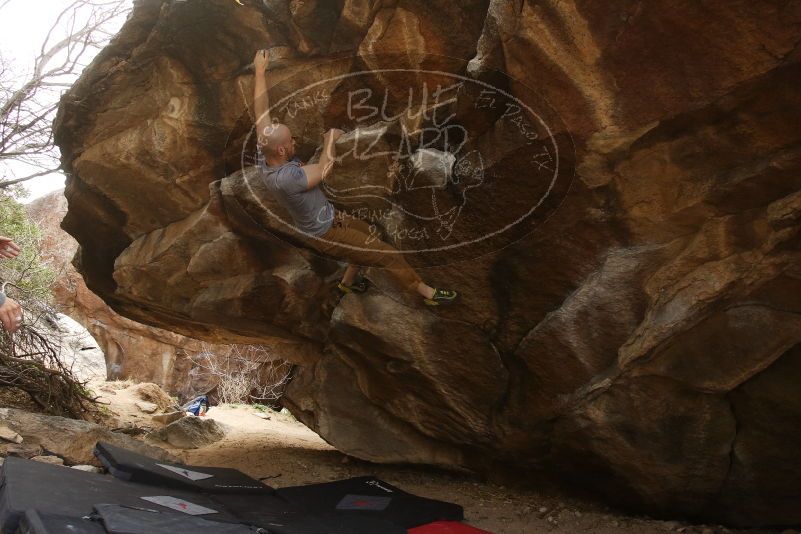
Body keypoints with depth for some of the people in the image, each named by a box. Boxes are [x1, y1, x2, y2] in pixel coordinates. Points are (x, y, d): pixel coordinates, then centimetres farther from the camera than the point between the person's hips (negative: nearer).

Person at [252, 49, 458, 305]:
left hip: (328, 216, 10)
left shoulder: (267, 157, -13)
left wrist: (260, 70, 0)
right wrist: (330, 140, -8)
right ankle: (428, 293, 18)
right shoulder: (285, 178, -38)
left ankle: (349, 281, 50)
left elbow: (261, 110, -6)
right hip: (326, 233, -10)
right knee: (390, 255, -1)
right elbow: (324, 170, -25)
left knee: (366, 231, 34)